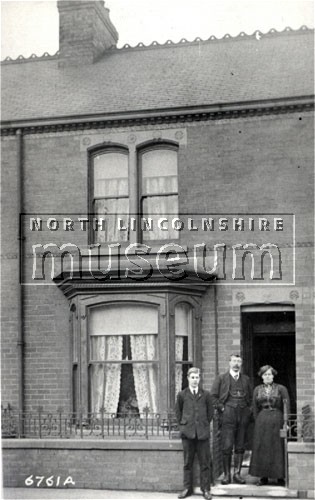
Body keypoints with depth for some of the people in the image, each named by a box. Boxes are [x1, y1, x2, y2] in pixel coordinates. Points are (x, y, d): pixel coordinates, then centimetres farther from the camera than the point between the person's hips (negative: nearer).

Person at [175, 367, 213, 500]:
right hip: (187, 433, 0)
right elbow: (178, 411, 13)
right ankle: (187, 488, 15)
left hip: (203, 433, 0)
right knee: (187, 462, 7)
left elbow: (210, 411, 12)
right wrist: (182, 424, 6)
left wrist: (205, 424, 6)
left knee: (205, 463, 2)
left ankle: (205, 489, 10)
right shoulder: (182, 394, 4)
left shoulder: (205, 394, 4)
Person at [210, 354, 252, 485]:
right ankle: (226, 475, 0)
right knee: (227, 446, -6)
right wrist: (221, 408, -5)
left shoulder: (246, 379, 16)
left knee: (240, 446, 4)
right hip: (228, 415, -3)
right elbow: (213, 395, 3)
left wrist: (249, 409, 9)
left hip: (243, 415, 3)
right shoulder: (221, 378, 6)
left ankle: (237, 473, 10)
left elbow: (251, 397, 22)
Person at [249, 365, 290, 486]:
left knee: (278, 448, 0)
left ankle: (280, 477, 8)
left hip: (277, 420, -2)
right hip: (262, 421, 2)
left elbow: (287, 408, -2)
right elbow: (255, 409, 10)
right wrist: (258, 423, 2)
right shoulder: (257, 390, 8)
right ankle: (263, 477, 9)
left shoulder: (281, 389, 0)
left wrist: (285, 423, -10)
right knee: (262, 449, 2)